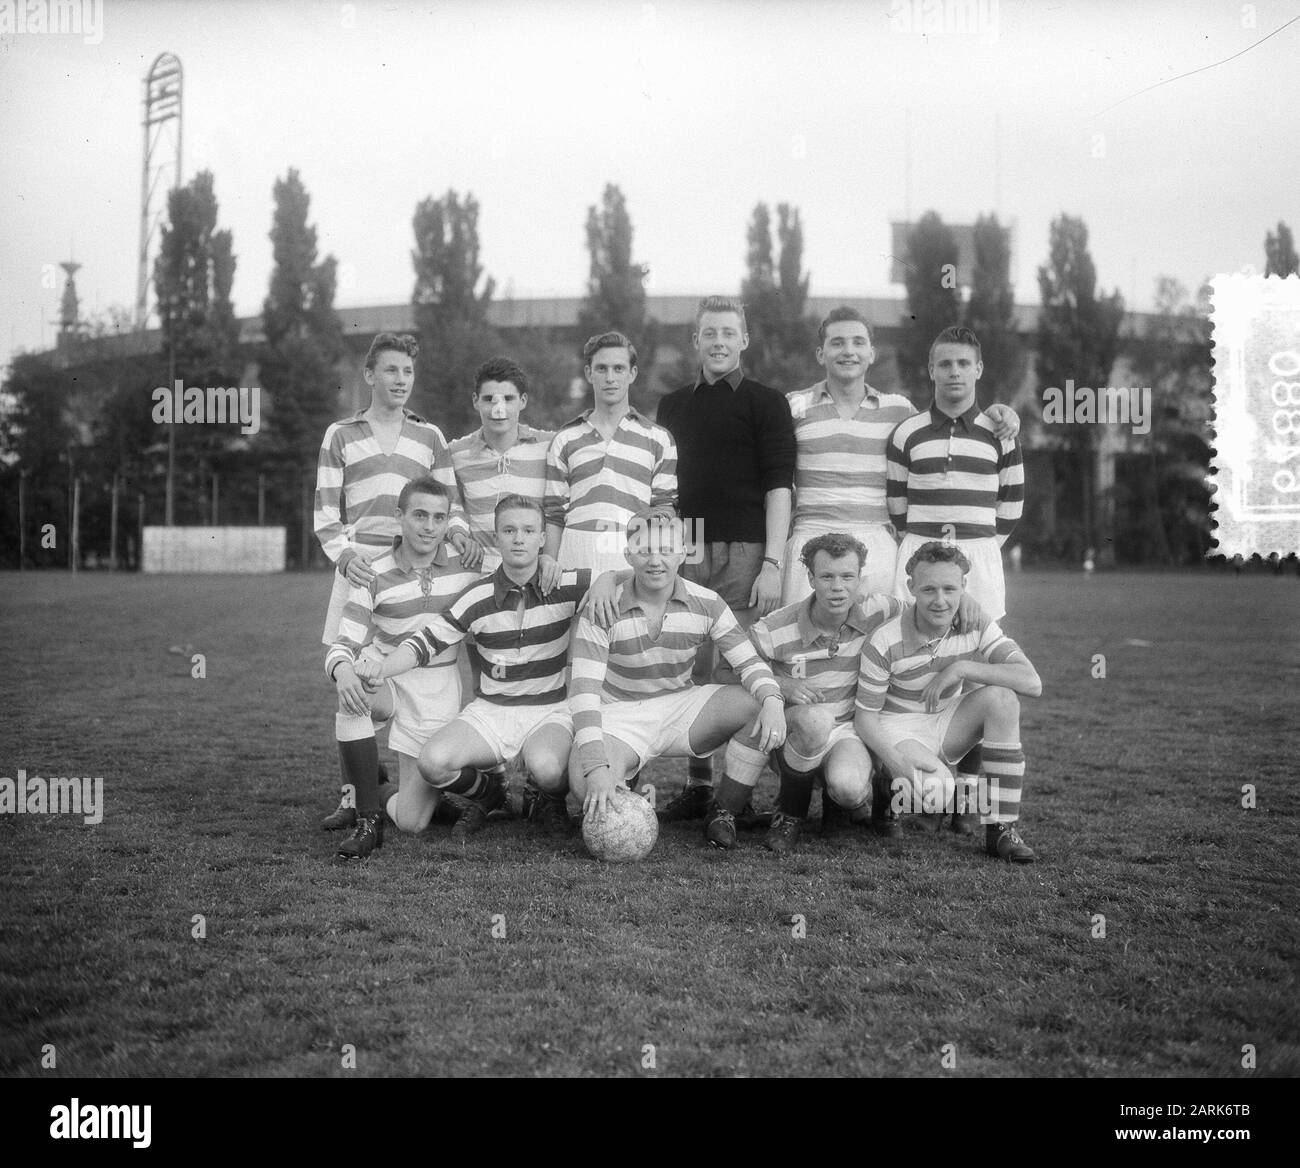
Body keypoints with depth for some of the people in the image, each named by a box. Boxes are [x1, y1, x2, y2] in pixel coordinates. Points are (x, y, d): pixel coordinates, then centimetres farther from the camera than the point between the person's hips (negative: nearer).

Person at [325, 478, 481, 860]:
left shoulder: (467, 564, -4)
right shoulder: (375, 574, -8)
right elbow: (343, 644, -13)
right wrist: (342, 670, -35)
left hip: (436, 689, 1)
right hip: (383, 675, 0)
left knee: (411, 821, -7)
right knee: (351, 696, -39)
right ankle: (367, 819, -23)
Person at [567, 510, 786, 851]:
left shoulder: (706, 604, -5)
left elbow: (749, 662, -4)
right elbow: (584, 690, -21)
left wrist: (772, 702, -29)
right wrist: (596, 767, -34)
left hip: (681, 708, 3)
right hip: (621, 715, -3)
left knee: (757, 705, -23)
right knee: (585, 784, -34)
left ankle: (725, 812, -2)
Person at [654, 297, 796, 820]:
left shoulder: (766, 402, 5)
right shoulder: (673, 405, 18)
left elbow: (778, 486, -2)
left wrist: (772, 563, -11)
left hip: (743, 551, -4)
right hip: (683, 553, 4)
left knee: (737, 677, -6)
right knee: (691, 673, 4)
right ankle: (697, 786, 13)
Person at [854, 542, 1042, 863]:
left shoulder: (976, 625, -11)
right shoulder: (884, 643, -20)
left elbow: (1032, 682, -21)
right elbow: (865, 714, -13)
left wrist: (961, 669, -28)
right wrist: (897, 760, -31)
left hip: (948, 723, 5)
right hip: (899, 730, -4)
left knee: (1001, 697, -25)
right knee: (935, 790, -34)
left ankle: (1001, 830, -22)